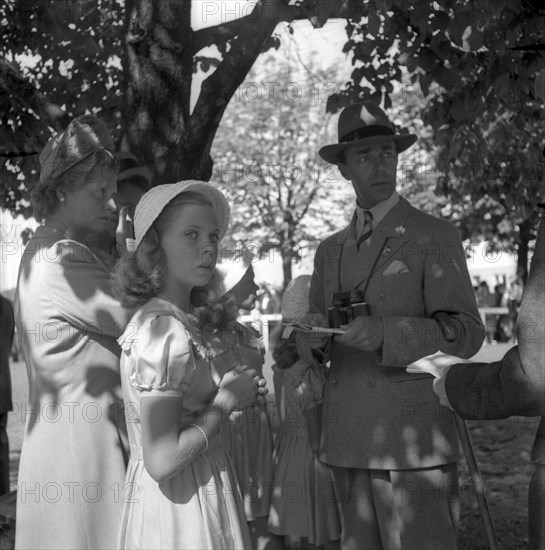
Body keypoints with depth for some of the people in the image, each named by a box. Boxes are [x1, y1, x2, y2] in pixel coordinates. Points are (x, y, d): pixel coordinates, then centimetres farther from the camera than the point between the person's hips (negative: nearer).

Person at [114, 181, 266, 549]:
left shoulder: (154, 319, 7)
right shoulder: (165, 332, -22)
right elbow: (162, 460, -26)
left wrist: (227, 393, 2)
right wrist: (226, 402, -15)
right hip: (180, 505, -9)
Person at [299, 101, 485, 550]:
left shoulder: (435, 237, -1)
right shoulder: (330, 250, 16)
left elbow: (466, 334, -8)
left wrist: (385, 333, -22)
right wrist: (314, 335, -6)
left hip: (412, 440, -5)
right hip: (348, 441, 5)